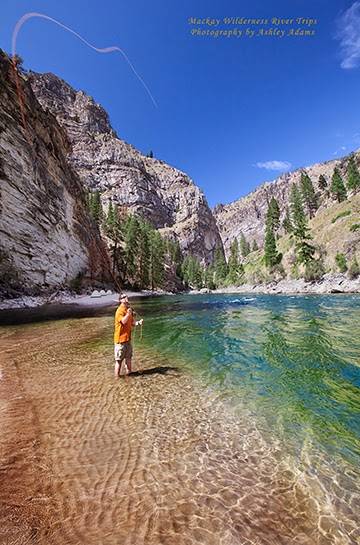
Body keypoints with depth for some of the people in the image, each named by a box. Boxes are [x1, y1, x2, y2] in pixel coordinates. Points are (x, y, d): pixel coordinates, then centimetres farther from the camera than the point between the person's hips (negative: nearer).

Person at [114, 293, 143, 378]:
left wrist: (138, 323, -5)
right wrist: (128, 314, -41)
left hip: (128, 338, 8)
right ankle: (117, 376, 16)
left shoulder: (129, 309, 9)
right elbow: (123, 321, -28)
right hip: (120, 338, -8)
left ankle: (128, 372, 34)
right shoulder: (120, 310, -16)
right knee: (119, 359, 3)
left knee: (128, 357, 19)